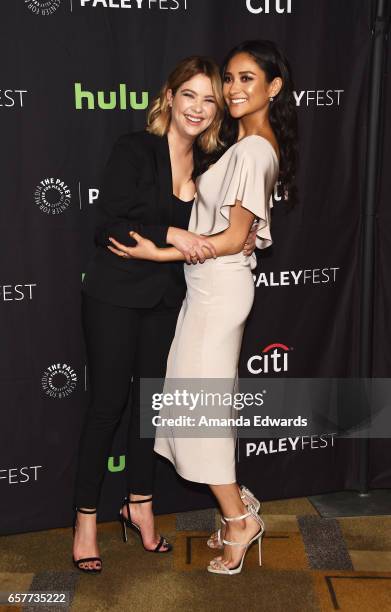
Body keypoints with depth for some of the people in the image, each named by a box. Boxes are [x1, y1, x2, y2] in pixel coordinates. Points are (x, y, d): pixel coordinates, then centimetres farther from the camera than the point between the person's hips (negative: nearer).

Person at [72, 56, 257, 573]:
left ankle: (139, 504, 31)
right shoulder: (134, 150, -13)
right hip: (115, 297, -6)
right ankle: (86, 518, 17)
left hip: (167, 300, 6)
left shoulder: (207, 164, 5)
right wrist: (170, 234, -28)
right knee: (108, 403, 1)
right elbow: (107, 228, -19)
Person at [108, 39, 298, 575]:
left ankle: (239, 520, 14)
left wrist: (160, 253, -19)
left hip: (218, 287, -10)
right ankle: (241, 509, 28)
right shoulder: (249, 142, 11)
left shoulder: (252, 151, -18)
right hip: (214, 284, 10)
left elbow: (233, 238, -20)